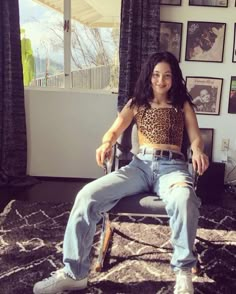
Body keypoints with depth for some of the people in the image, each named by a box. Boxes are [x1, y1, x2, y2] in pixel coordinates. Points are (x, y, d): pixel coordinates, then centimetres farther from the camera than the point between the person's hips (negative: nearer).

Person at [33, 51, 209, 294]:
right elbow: (114, 130, 5)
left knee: (184, 198, -41)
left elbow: (196, 138, 8)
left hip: (172, 166, -1)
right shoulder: (137, 103, 19)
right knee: (88, 195, -23)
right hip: (140, 165, 2)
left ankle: (183, 273, -22)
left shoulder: (183, 105, 17)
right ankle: (74, 273, -14)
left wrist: (198, 151, -18)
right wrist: (106, 144, -20)